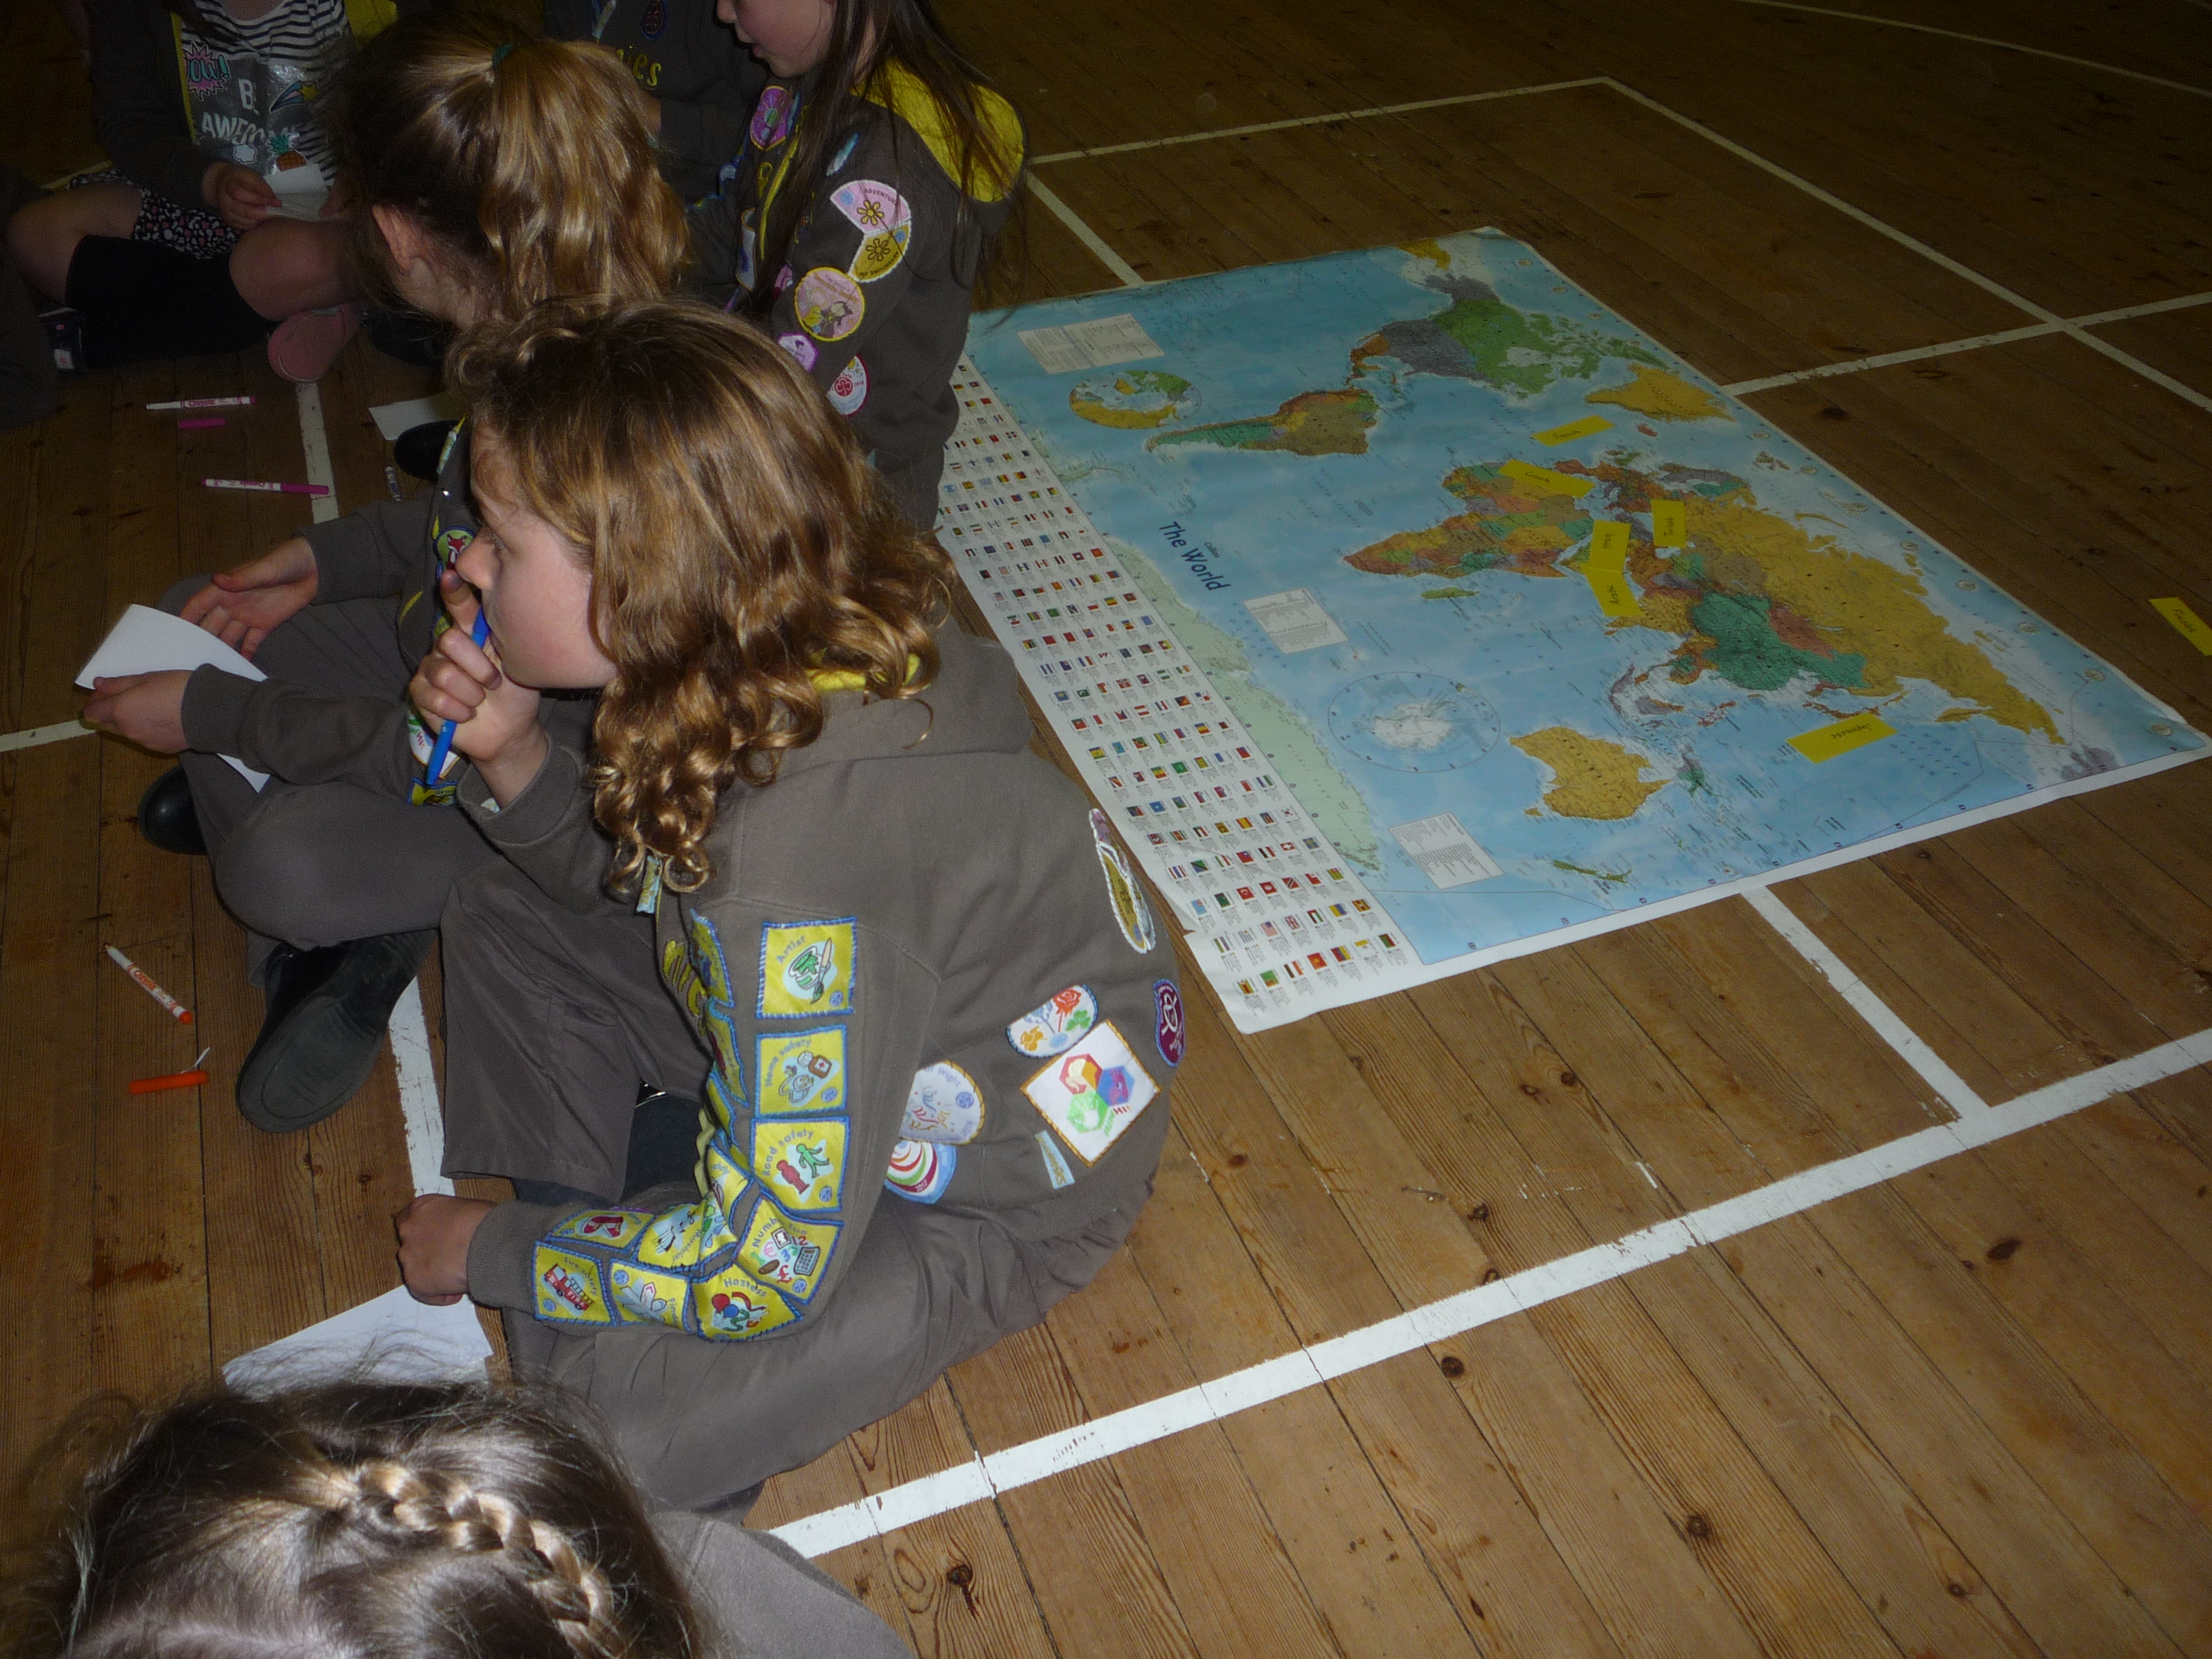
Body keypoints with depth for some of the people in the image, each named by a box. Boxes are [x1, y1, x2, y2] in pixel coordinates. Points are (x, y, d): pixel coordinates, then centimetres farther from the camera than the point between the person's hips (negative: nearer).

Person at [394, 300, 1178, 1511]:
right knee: (502, 921, 8)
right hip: (894, 1049, 8)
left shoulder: (800, 869, -40)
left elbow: (765, 1263, -29)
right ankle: (576, 1264, 13)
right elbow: (642, 878, 7)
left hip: (990, 1204, -8)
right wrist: (515, 759, -13)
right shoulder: (766, 668, -14)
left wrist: (485, 1253, -13)